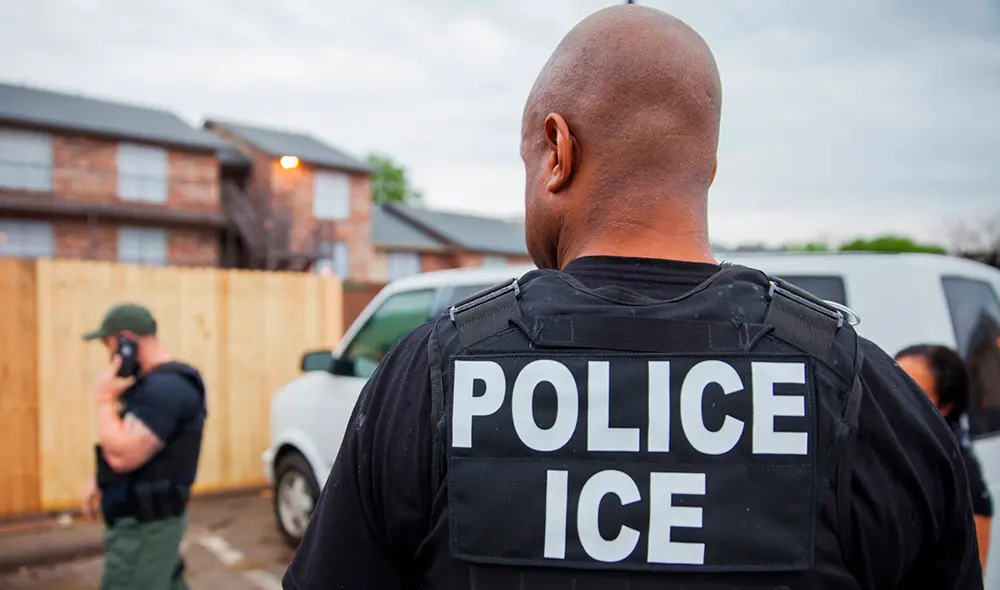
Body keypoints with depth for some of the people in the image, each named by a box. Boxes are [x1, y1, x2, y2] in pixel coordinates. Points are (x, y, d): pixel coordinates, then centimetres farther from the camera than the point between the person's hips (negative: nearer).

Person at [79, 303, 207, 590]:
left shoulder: (164, 388, -24)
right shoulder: (156, 382, 11)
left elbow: (122, 456, -28)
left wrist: (105, 398, -18)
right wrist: (98, 480, 13)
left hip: (144, 525, -10)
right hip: (147, 518, 10)